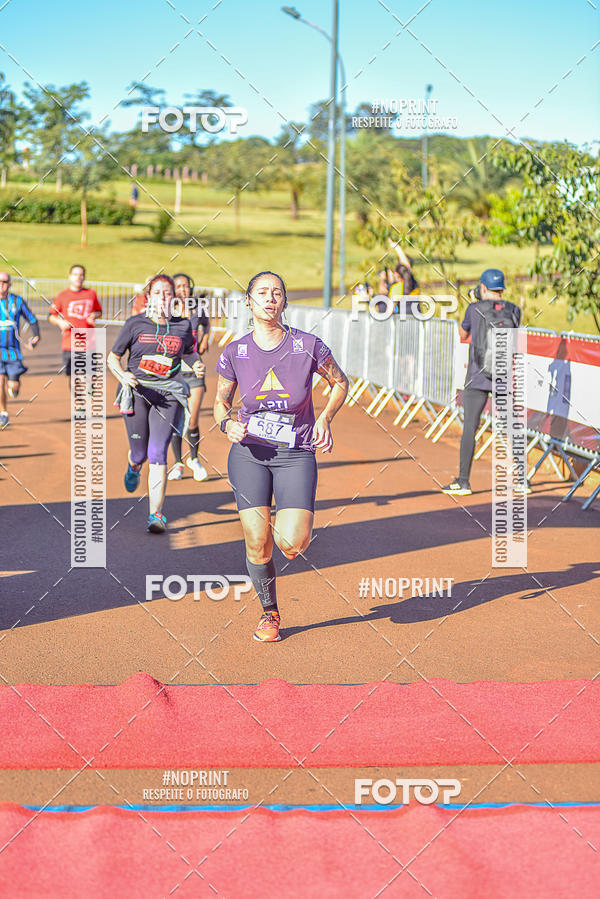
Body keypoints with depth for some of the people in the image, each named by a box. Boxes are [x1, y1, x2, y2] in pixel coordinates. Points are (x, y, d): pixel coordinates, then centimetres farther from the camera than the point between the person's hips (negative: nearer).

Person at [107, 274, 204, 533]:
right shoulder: (135, 324, 1)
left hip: (168, 395, 0)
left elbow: (190, 353, 25)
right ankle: (134, 468, 47)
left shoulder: (183, 326, 6)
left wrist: (196, 365, 2)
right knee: (139, 453, 6)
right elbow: (112, 358, 7)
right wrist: (123, 376, -13)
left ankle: (156, 515, -7)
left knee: (158, 454, -11)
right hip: (137, 391, 0)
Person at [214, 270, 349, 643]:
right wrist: (227, 424, -11)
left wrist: (325, 418, -6)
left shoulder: (308, 345, -7)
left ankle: (283, 521, 25)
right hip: (249, 451, 1)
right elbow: (221, 402, 11)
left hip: (296, 454, -1)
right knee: (257, 545, -5)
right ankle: (270, 613, 21)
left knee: (293, 545, -14)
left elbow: (341, 382, 10)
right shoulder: (235, 353, -3)